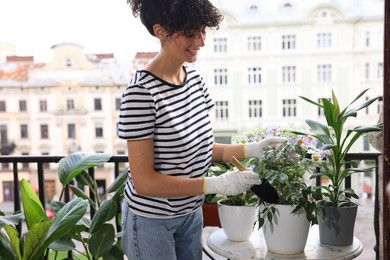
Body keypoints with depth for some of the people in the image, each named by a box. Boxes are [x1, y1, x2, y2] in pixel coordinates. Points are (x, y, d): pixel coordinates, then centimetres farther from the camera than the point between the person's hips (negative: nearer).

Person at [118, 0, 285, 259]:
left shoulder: (194, 77, -3)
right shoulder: (142, 91, -25)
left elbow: (197, 145, 5)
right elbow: (143, 181, -24)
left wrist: (251, 149, -7)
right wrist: (217, 184, -27)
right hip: (151, 220, -6)